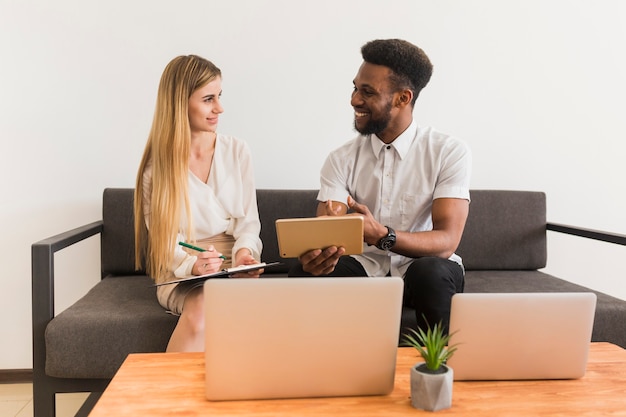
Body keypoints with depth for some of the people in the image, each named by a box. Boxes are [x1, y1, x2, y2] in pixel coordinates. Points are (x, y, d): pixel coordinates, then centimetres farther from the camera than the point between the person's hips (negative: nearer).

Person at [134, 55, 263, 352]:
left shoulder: (237, 151, 6)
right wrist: (192, 265, -22)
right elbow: (163, 238, -2)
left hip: (233, 271, 2)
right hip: (180, 275, -1)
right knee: (202, 309, -34)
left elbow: (248, 219, 7)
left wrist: (244, 250, -15)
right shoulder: (158, 165, 1)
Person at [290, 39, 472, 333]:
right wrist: (315, 254, -35)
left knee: (432, 272, -36)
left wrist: (382, 236, -37)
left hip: (423, 267, -1)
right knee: (304, 273, -27)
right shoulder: (341, 160, 0)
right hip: (365, 267, 2)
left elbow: (447, 241, -19)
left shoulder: (450, 153, -8)